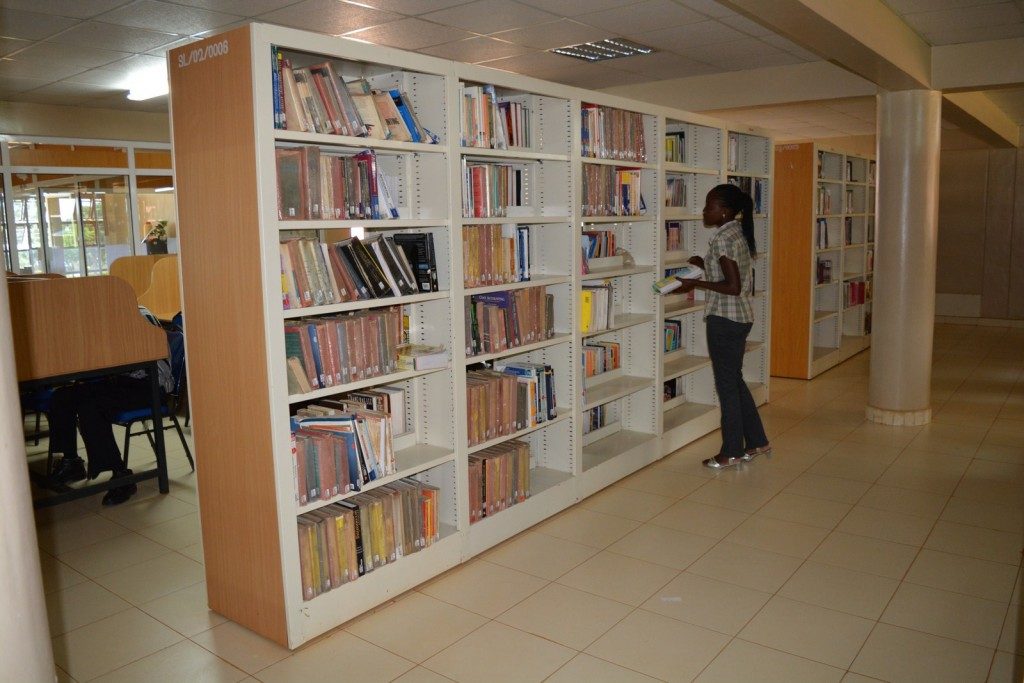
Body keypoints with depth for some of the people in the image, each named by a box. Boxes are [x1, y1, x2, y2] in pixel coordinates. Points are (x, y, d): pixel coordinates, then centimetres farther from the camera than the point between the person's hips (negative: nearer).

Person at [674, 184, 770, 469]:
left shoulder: (723, 238, -19)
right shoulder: (739, 233, 11)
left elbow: (733, 287, -22)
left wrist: (696, 283, -17)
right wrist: (706, 265, 13)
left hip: (725, 319, -10)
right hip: (740, 316, 10)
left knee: (727, 384, 1)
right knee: (734, 381, 18)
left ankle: (732, 452, 13)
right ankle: (757, 442, 27)